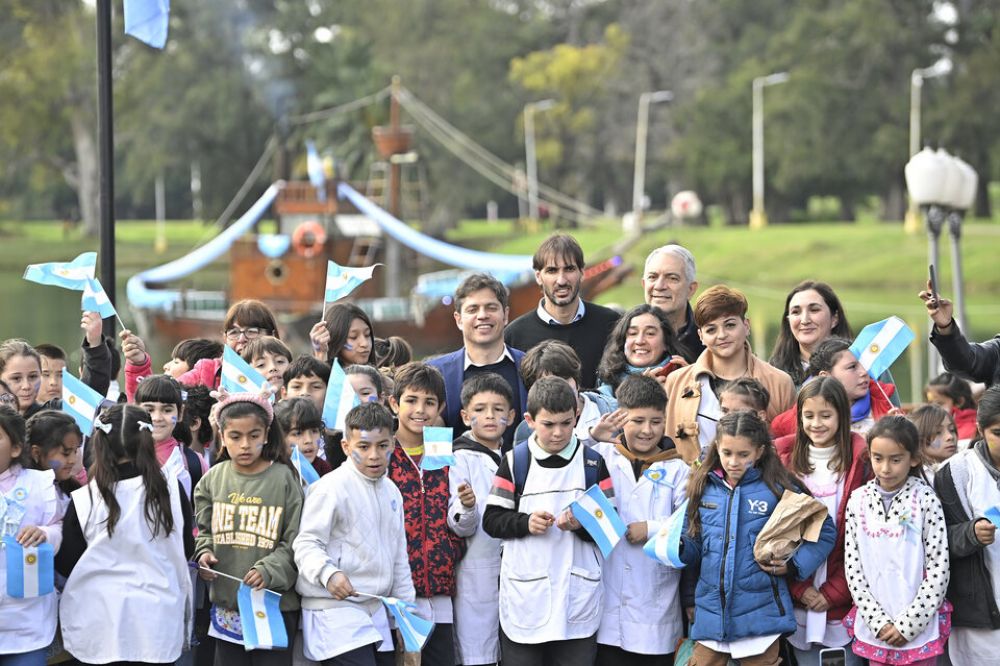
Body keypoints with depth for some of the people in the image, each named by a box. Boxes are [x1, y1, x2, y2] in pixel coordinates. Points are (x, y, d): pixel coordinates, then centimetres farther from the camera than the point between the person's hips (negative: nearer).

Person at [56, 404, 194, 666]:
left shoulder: (84, 501, -12)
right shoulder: (172, 490, -8)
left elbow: (65, 564, -2)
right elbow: (186, 550, 6)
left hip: (99, 631, -1)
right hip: (157, 625, 1)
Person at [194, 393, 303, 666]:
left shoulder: (284, 478, -5)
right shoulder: (213, 479, 5)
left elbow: (295, 543, -6)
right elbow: (205, 530, 17)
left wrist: (269, 571, -19)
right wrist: (204, 553, -3)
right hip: (226, 603, 4)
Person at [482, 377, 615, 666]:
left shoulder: (593, 463, 5)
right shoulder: (515, 461, 2)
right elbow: (492, 520, 2)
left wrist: (581, 524, -16)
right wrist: (526, 523, -15)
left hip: (578, 597, 1)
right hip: (524, 597, -1)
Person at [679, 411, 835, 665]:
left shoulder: (778, 488, -4)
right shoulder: (704, 487, 6)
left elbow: (824, 532, 3)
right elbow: (694, 545, 12)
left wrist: (794, 565, -9)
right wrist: (678, 546, -9)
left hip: (760, 615, -3)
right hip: (710, 613, 3)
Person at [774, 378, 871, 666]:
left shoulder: (861, 460, -3)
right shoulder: (784, 458, 4)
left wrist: (833, 592, -9)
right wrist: (800, 588, -6)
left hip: (844, 601, -2)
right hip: (799, 602, 2)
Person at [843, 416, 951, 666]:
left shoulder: (925, 500, -7)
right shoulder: (858, 501, 1)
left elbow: (938, 569, -9)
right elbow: (853, 566, 1)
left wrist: (908, 624, -11)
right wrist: (878, 622, -7)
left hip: (919, 628, -3)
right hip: (873, 628, 3)